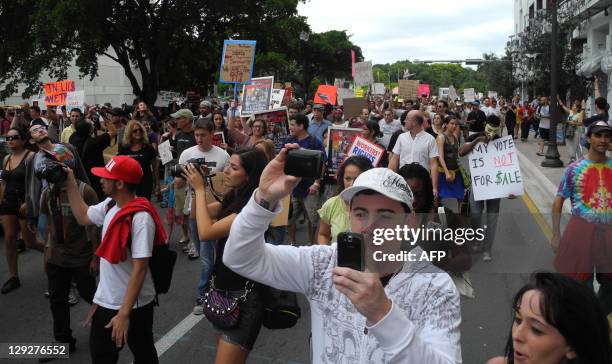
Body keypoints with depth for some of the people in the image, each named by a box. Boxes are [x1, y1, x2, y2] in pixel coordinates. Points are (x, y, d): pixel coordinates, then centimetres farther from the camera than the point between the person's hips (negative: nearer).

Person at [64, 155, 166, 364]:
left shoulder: (140, 217, -25)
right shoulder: (110, 205, -2)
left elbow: (139, 269, -26)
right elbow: (83, 217, 19)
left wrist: (124, 314, -26)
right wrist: (71, 185, 12)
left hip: (134, 305, -8)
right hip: (106, 300, 8)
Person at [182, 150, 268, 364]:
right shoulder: (233, 198, 5)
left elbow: (205, 232, -26)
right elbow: (200, 214, 14)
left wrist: (200, 189, -17)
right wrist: (196, 186, -2)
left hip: (243, 295, -9)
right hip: (223, 288, 9)